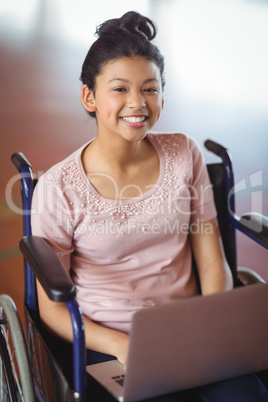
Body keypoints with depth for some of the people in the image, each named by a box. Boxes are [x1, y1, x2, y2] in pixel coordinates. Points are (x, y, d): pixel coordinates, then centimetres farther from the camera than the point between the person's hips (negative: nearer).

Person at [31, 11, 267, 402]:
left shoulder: (184, 154, 1)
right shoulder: (59, 188, -10)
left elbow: (212, 263, 4)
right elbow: (51, 308, -5)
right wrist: (122, 345, -19)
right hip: (107, 344, -2)